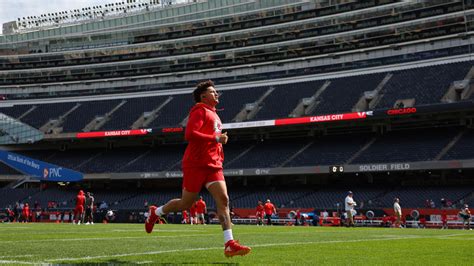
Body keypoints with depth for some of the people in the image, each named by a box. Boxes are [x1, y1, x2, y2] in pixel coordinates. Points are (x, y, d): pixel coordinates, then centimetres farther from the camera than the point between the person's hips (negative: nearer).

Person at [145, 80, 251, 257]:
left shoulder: (214, 115, 22)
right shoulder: (200, 111, -6)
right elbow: (189, 134, -20)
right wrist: (216, 138, -20)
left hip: (213, 165, 8)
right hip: (196, 164, -7)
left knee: (223, 200, -10)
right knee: (186, 204, 2)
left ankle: (229, 244, -16)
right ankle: (155, 213, 29)